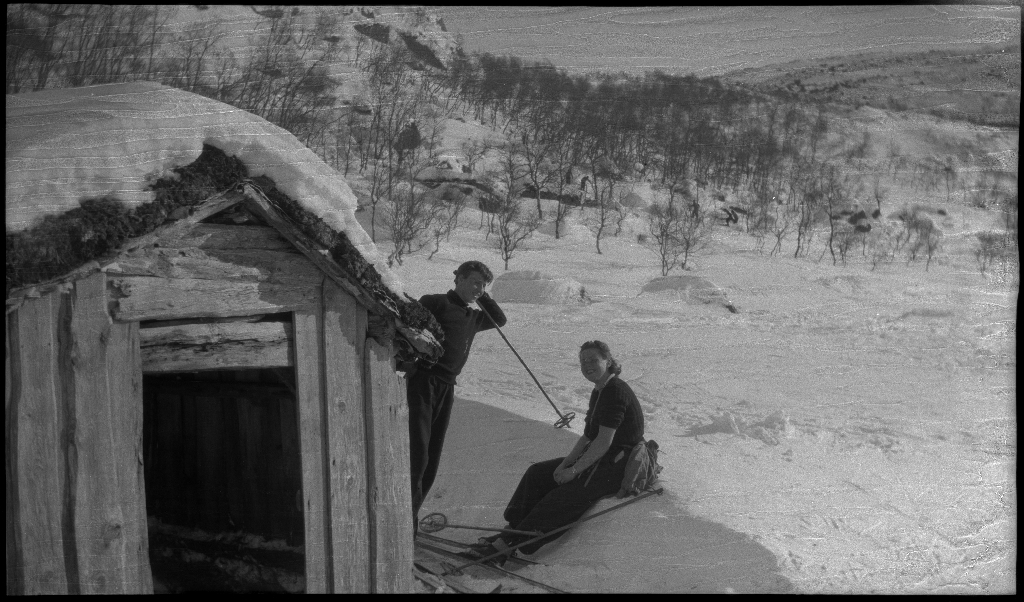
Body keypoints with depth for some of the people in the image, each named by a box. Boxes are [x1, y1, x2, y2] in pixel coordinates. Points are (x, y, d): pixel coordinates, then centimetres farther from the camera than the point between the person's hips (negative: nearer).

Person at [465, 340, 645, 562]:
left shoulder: (616, 392, -18)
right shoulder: (598, 392, 14)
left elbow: (604, 442, -22)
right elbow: (588, 437, 13)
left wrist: (573, 471, -17)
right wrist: (565, 464, 0)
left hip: (619, 467, -10)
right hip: (599, 460, 10)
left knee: (564, 496, -22)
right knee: (537, 473, 3)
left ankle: (509, 544, -23)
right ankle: (514, 529, -2)